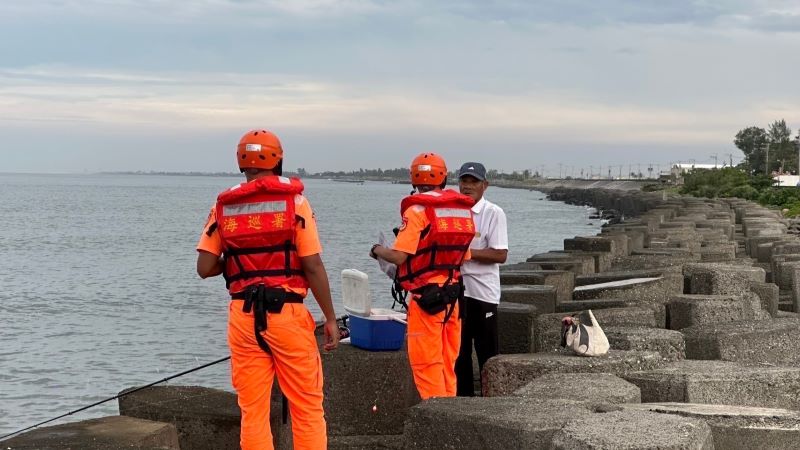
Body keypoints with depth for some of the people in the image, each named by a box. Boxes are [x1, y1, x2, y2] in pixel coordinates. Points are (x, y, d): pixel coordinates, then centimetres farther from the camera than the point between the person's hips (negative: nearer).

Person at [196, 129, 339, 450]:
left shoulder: (224, 205, 5)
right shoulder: (293, 199, -3)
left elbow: (205, 268, 2)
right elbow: (312, 267, -7)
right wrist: (330, 319, 0)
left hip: (243, 316, 3)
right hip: (287, 314, -3)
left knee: (252, 410, 10)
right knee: (307, 408, 7)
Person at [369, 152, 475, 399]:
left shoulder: (417, 211, -13)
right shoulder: (463, 209, 6)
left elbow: (399, 256, -18)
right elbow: (464, 257, 11)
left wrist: (378, 251, 2)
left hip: (425, 296, -6)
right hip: (453, 294, 6)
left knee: (426, 362, 0)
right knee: (447, 362, 16)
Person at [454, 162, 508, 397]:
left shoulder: (493, 213, -7)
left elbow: (500, 255, -15)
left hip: (482, 291, -6)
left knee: (487, 352, 1)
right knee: (458, 351, 12)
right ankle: (463, 397, 22)